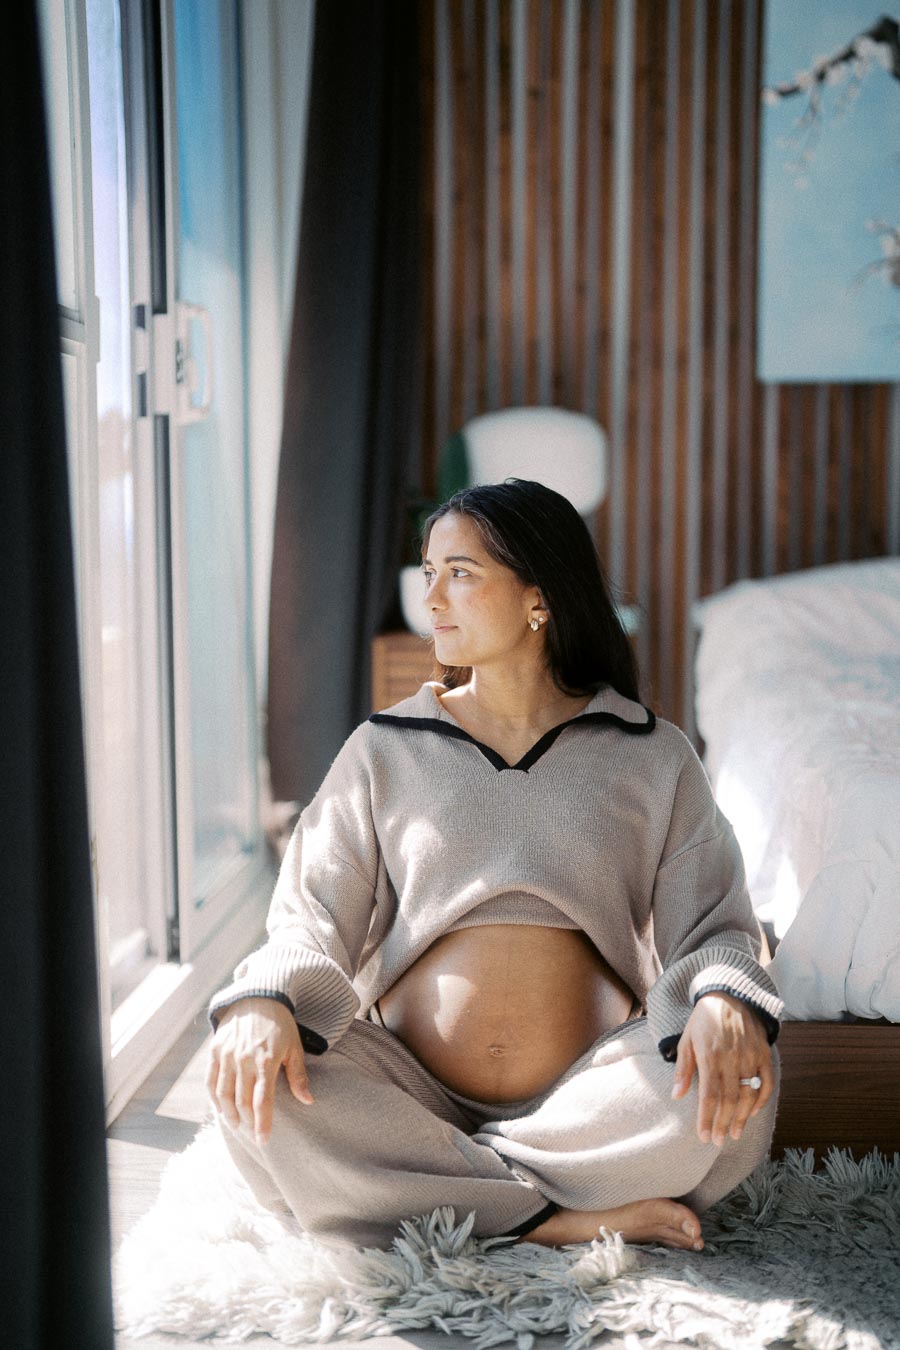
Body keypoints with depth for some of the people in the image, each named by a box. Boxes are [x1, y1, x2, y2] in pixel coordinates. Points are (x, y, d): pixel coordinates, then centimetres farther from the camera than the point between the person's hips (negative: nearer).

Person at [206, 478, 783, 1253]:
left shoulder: (653, 760, 7)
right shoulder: (384, 752, 10)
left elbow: (711, 925, 2)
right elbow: (314, 919, 5)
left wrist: (724, 1002, -23)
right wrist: (263, 1002, -19)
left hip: (588, 1103, -1)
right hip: (410, 1093, 1)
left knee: (735, 1082, -31)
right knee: (252, 1085, -28)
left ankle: (430, 1186, -19)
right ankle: (559, 1221, -23)